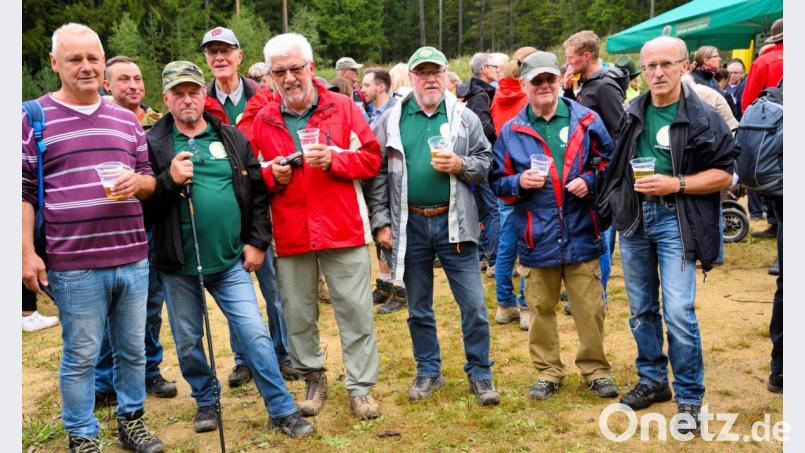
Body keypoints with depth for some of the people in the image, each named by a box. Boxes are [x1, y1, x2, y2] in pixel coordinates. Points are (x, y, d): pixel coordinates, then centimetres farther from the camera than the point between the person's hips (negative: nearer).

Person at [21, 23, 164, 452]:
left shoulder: (126, 119, 12)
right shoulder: (34, 118, -2)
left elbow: (149, 179, 17)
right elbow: (23, 192, -3)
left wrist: (138, 182, -7)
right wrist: (27, 253, -9)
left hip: (133, 258, 5)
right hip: (75, 265, -4)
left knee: (133, 349, 15)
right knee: (80, 356, 6)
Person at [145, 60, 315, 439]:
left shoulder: (232, 138, 4)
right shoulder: (154, 144, -1)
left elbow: (258, 192, 6)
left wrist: (258, 241, 1)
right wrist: (169, 179, -20)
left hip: (230, 260, 0)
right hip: (178, 264, 0)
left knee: (256, 335, -1)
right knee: (188, 342, 14)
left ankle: (282, 410, 10)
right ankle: (205, 402, 36)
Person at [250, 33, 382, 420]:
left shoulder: (343, 107, 1)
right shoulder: (263, 120, 7)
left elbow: (371, 158, -1)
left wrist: (333, 159, -16)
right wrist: (272, 175, -10)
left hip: (343, 228, -2)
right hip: (290, 232, 2)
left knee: (355, 309, 2)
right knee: (297, 312, 11)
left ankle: (360, 386, 14)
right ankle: (314, 379, 29)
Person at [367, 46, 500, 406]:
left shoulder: (465, 117, 3)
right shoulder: (391, 120, 3)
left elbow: (486, 162, 5)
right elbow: (377, 174, 2)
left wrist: (461, 166, -15)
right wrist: (381, 222, -3)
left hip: (454, 223, -1)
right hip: (409, 225, 1)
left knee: (473, 305, 1)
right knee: (418, 308, 13)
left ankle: (480, 374, 18)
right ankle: (428, 372, 29)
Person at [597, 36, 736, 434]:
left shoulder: (703, 117, -7)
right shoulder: (630, 113, 7)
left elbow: (724, 174, -7)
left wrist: (676, 184, -18)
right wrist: (612, 202, 6)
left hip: (675, 219, -5)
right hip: (634, 216, 5)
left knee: (678, 313, -10)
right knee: (641, 309, 13)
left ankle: (689, 398, 6)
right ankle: (652, 380, 30)